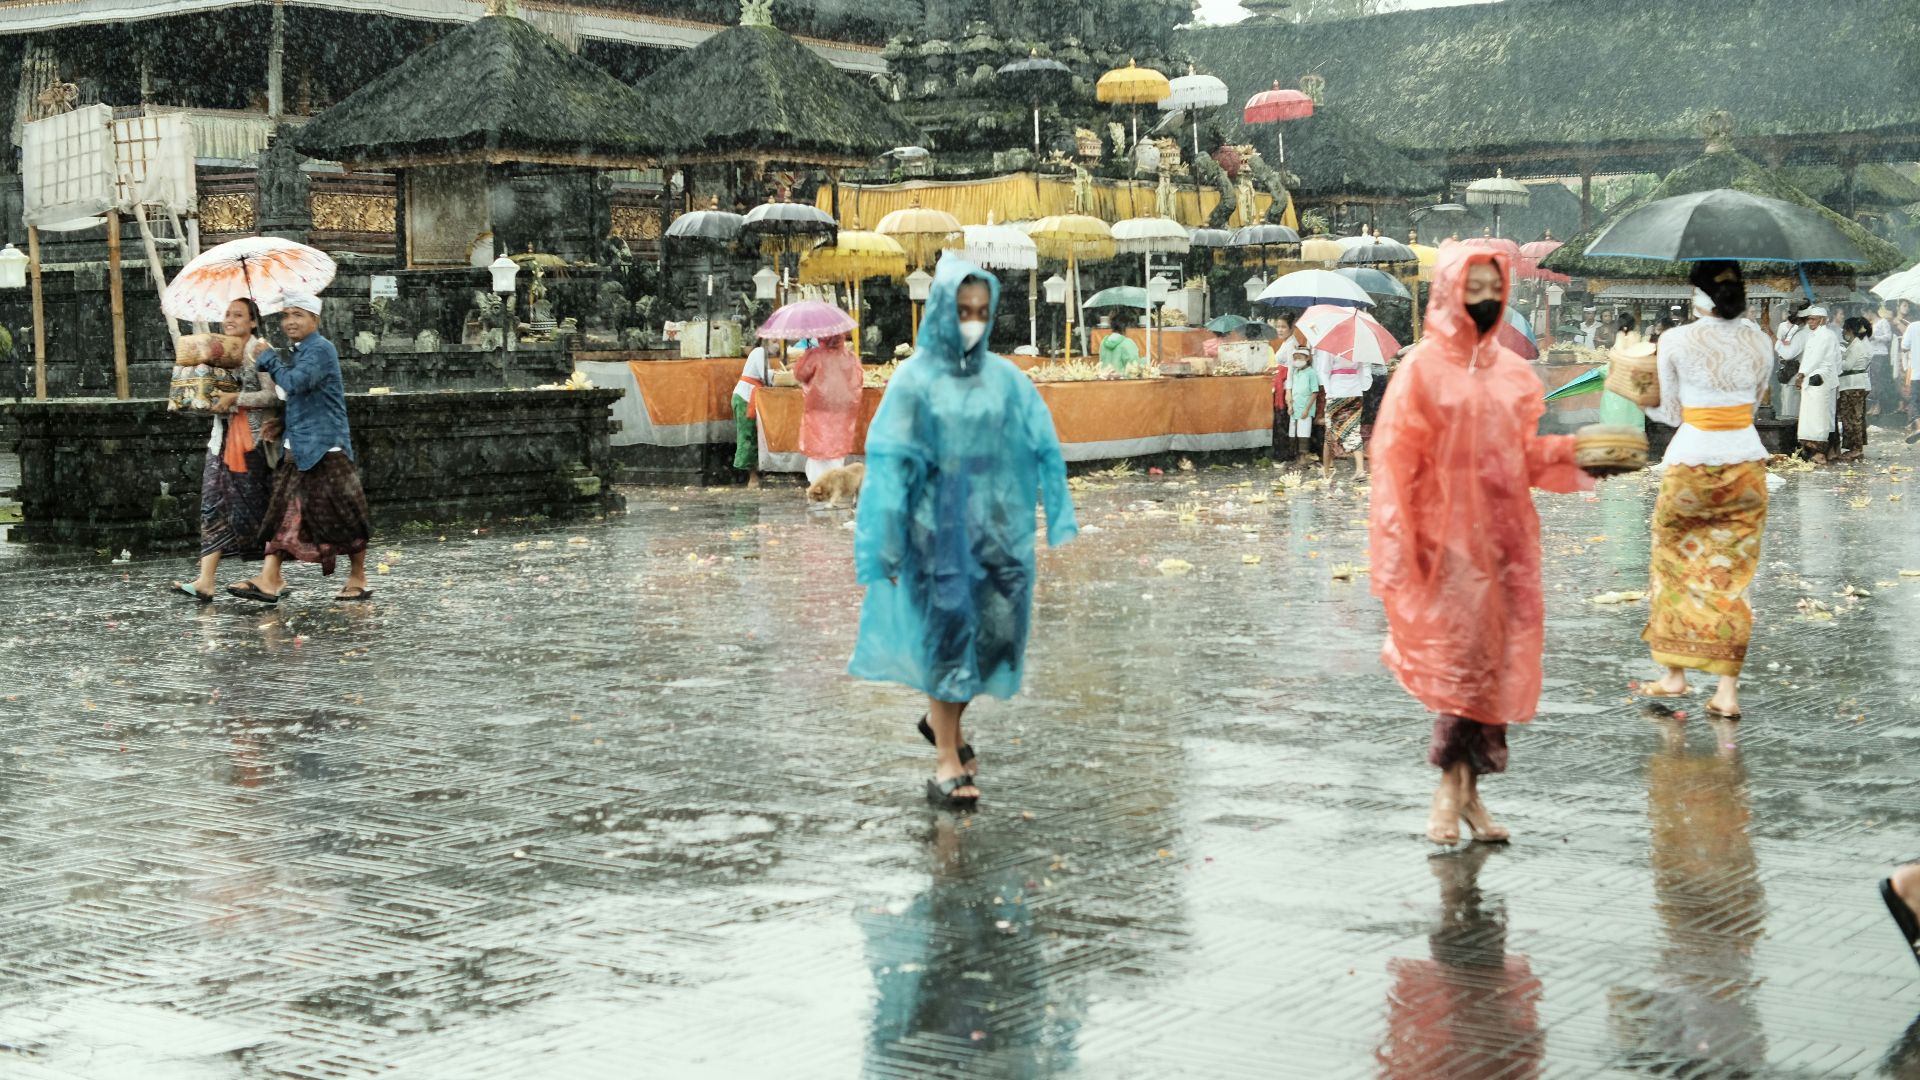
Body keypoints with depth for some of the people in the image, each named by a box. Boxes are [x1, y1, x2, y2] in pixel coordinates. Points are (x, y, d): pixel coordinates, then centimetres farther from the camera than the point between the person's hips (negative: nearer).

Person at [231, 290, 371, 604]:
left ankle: (358, 579, 14)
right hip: (297, 448, 9)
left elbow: (297, 382, -26)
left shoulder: (321, 349, -12)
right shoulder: (296, 353, 16)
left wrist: (269, 359, -13)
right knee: (284, 510, 0)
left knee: (342, 516, 1)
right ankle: (270, 580, -5)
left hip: (325, 449, -9)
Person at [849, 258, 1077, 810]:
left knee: (994, 633, 7)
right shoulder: (915, 380, -7)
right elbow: (888, 464, -9)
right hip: (940, 530, -4)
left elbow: (1043, 449, 5)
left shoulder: (1005, 379, 2)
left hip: (997, 528, 4)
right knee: (947, 636, 1)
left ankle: (944, 719, 34)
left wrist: (1060, 518, 1)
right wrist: (884, 547, -12)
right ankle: (947, 764, 11)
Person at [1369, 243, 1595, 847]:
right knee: (1459, 656, -5)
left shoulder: (1512, 372, 11)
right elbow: (1396, 459, -8)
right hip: (1448, 539, -5)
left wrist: (1568, 451, -4)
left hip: (1506, 536, 5)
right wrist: (1397, 548, -15)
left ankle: (1466, 787, 12)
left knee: (1499, 659, 4)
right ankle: (1454, 789, 6)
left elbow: (1525, 452, 17)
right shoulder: (1424, 369, -5)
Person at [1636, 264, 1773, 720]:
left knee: (1678, 566, 14)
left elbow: (1672, 413, -1)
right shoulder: (1760, 342, 2)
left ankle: (1675, 674, 17)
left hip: (1691, 463, -3)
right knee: (1731, 575, 5)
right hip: (1745, 462, 3)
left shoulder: (1676, 341, -9)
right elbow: (1753, 403, 12)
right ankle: (1728, 689, 3)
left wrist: (1643, 405, 19)